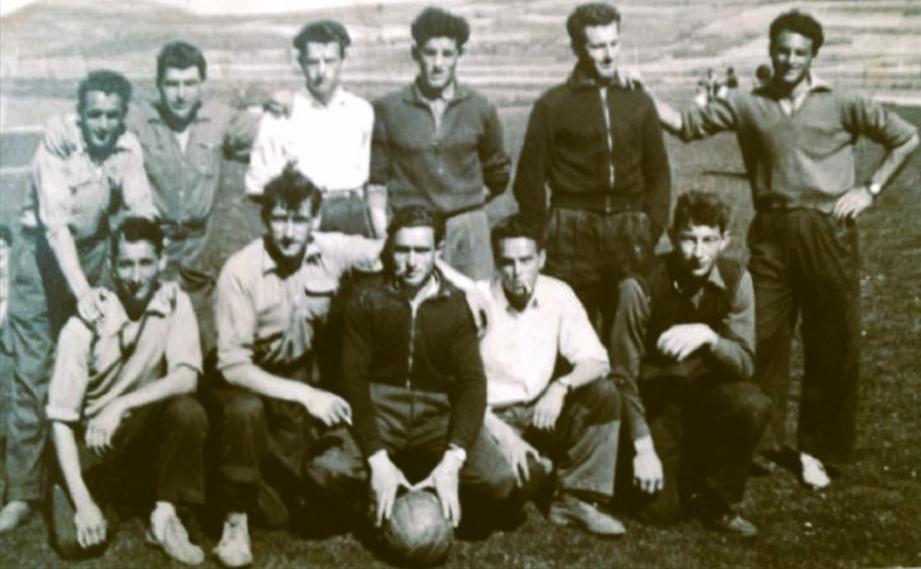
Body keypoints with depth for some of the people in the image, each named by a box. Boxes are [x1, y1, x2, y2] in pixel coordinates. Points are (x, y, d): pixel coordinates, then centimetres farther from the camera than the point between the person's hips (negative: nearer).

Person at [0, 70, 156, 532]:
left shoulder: (128, 148, -7)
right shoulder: (55, 150, -20)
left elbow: (142, 209, -8)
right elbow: (55, 225, -28)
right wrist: (81, 290, -37)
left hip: (95, 250, 4)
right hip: (44, 255, -4)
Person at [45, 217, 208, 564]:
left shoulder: (175, 303, -11)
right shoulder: (85, 324, -17)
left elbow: (187, 377, -24)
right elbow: (61, 418, -16)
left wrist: (122, 405, -37)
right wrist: (82, 501, -23)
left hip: (149, 431, 1)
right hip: (93, 442, -1)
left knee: (188, 411, -30)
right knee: (73, 540, -21)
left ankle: (164, 515, -12)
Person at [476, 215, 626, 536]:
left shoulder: (558, 295, -4)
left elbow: (596, 361, -8)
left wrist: (561, 386, -28)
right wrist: (503, 435, -28)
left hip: (541, 412, 5)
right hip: (491, 416, -5)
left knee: (603, 394, -19)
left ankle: (574, 499, -13)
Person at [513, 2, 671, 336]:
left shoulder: (639, 104, 13)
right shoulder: (552, 105, 3)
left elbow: (658, 173, 15)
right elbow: (530, 179, 2)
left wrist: (653, 229, 4)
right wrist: (538, 237, -4)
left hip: (630, 237, 3)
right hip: (573, 237, -2)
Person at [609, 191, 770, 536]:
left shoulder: (736, 280, -11)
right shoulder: (642, 287, -20)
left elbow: (745, 363, -17)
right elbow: (624, 373, -14)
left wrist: (708, 336, -39)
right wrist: (643, 447, -16)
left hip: (708, 389, 3)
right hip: (656, 395, -2)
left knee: (753, 406, -31)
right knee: (661, 509, -15)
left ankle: (716, 502, -6)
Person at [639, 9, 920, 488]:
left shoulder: (840, 104, 4)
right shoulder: (749, 106, 9)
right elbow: (686, 124, 8)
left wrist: (869, 189, 0)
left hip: (827, 232, -1)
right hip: (771, 233, 1)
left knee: (834, 345, 4)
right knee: (763, 338, 2)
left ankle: (819, 449, 18)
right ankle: (762, 441, 18)